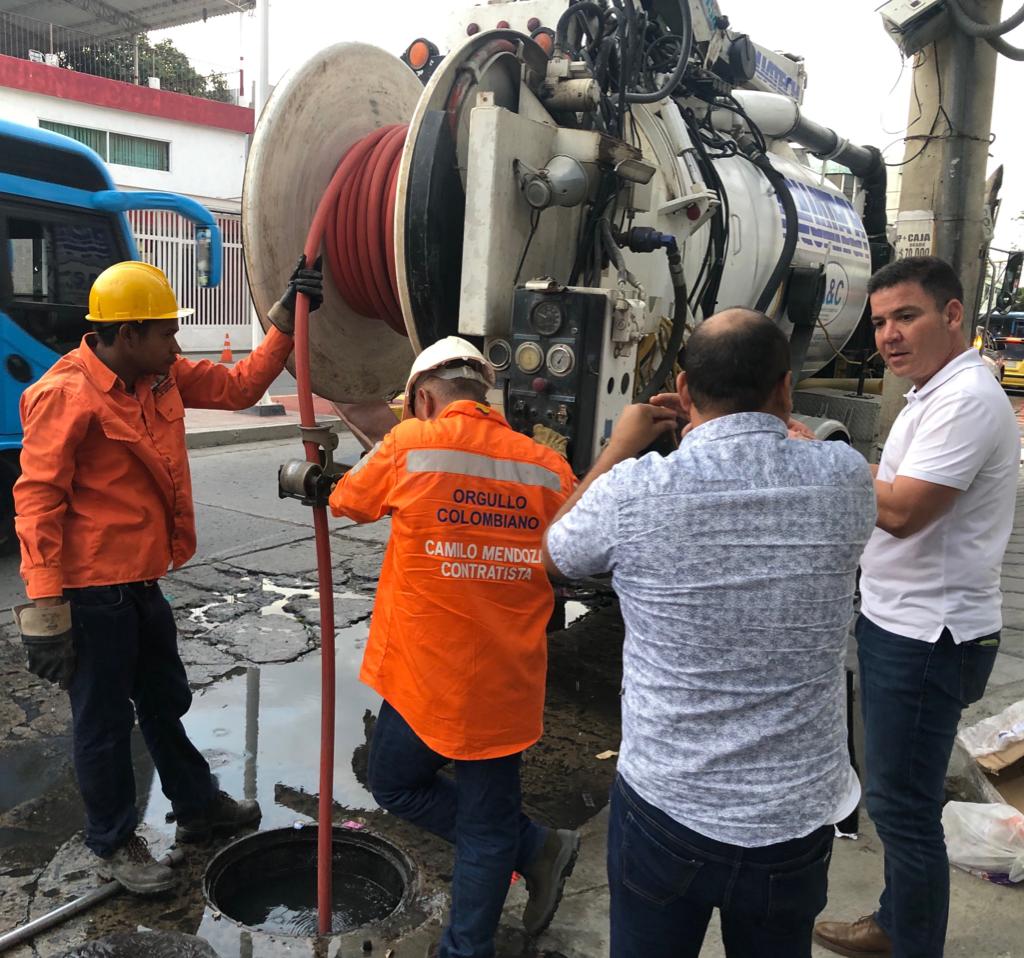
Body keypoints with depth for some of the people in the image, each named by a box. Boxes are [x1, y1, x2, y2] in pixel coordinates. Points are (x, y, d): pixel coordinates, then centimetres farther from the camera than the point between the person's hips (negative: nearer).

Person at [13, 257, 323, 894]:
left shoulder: (162, 377, 5)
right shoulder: (68, 395, -19)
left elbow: (237, 388, 11)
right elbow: (38, 500, -19)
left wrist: (286, 321, 2)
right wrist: (45, 606, -21)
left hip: (141, 579, 8)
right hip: (93, 589, -8)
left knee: (165, 699, 23)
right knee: (104, 721, 9)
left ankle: (197, 806, 43)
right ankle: (114, 845, 30)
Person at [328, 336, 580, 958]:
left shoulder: (411, 444, -9)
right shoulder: (549, 468, -2)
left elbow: (346, 501, 7)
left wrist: (313, 480, 28)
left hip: (428, 671, -4)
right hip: (508, 680, 4)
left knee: (397, 785, 22)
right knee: (487, 821, 17)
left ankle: (533, 848, 20)